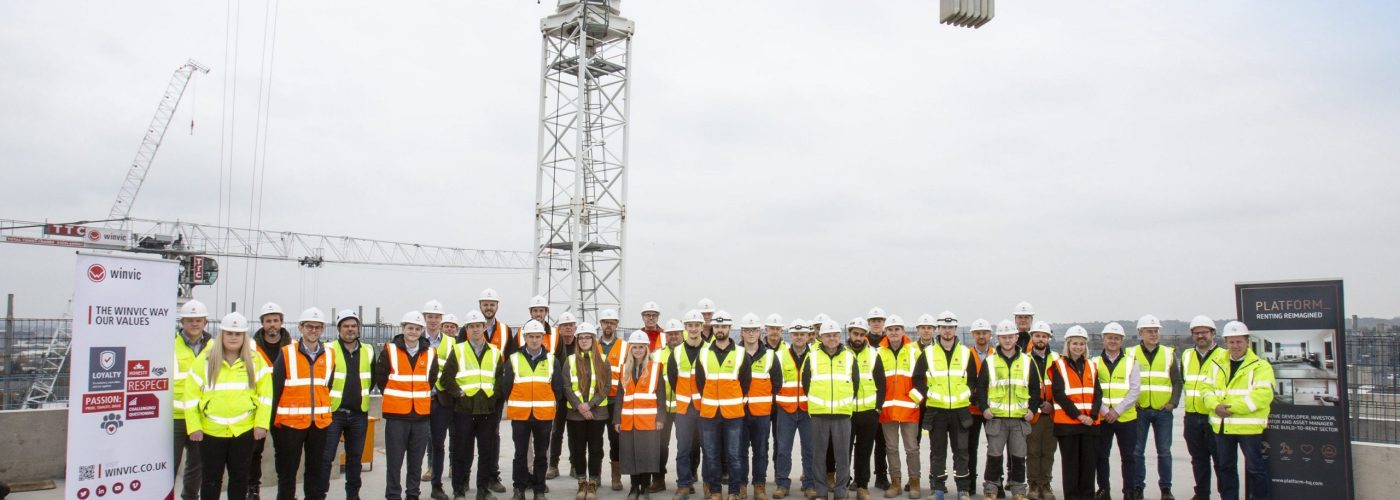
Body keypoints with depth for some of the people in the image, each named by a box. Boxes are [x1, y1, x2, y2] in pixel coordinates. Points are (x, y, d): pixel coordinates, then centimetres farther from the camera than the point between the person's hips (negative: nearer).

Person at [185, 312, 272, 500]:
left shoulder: (255, 361, 1)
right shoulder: (205, 359, -1)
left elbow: (265, 393, 1)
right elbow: (192, 394, -1)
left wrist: (261, 423, -6)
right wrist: (194, 426, -5)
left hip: (244, 430, 1)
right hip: (211, 431, -1)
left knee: (240, 477, 12)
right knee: (211, 478, 10)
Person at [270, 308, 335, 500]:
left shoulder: (330, 355, 4)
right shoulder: (287, 354, -6)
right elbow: (275, 389, -5)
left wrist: (326, 413, 8)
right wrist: (272, 421, -6)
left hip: (320, 423, 3)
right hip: (291, 422, -3)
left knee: (315, 470, 12)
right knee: (287, 471, 7)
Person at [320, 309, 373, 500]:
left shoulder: (368, 351, 5)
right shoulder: (329, 350, -8)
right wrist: (328, 398, -1)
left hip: (359, 414, 4)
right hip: (333, 412, -4)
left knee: (355, 457, 13)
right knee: (325, 457, -3)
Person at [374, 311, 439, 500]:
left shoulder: (430, 353, 6)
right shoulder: (389, 351, -3)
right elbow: (380, 379, 4)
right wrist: (393, 398, 8)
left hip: (422, 415, 3)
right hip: (396, 415, -3)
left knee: (416, 461, 10)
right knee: (395, 461, 0)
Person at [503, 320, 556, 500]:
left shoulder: (551, 360, 3)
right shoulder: (514, 359, 0)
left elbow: (557, 387, 6)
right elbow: (505, 386, 2)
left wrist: (551, 406, 7)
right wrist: (514, 404, 7)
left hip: (544, 415, 1)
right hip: (519, 414, -1)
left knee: (541, 454, 8)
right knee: (520, 453, 5)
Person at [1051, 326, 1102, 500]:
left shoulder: (1092, 366, 14)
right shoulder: (1059, 366, 1)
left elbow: (1098, 393, 7)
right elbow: (1059, 394, -9)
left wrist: (1092, 415, -8)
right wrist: (1078, 415, -14)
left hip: (1090, 422, 4)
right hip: (1067, 422, -4)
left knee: (1089, 461, 5)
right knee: (1070, 463, 1)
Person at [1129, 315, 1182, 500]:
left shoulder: (1169, 354, 6)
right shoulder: (1132, 354, 2)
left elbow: (1178, 381, 7)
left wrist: (1173, 402, -4)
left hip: (1163, 410, 1)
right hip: (1139, 411, -1)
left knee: (1164, 451, 6)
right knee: (1137, 451, 4)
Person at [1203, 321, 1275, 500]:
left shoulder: (1260, 366, -5)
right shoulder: (1218, 365, 12)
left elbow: (1262, 395, -17)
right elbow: (1207, 388, 9)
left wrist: (1233, 407, -21)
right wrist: (1216, 405, -12)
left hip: (1249, 426, -5)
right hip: (1222, 426, 6)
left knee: (1255, 468, 0)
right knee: (1225, 467, 15)